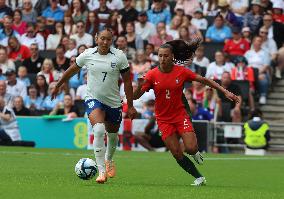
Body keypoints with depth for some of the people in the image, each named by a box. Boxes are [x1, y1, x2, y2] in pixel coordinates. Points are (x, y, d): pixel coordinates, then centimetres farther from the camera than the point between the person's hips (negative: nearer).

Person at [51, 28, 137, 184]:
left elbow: (127, 81, -2)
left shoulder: (119, 56, -8)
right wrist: (57, 86, 21)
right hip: (93, 99, -2)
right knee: (99, 130, -26)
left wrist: (130, 106, -3)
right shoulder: (87, 55, -6)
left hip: (113, 102, 2)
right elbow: (71, 71, 11)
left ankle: (108, 160, 52)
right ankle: (102, 171, -27)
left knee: (112, 134, 18)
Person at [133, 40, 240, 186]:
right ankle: (199, 178, 12)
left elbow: (204, 80, 1)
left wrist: (225, 92, -3)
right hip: (163, 119, 0)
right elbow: (135, 97, -11)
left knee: (191, 148, -17)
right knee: (177, 154, -4)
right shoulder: (152, 75, -10)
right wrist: (140, 86, -34)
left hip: (180, 115, 0)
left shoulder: (181, 72, -9)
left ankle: (195, 152, 21)